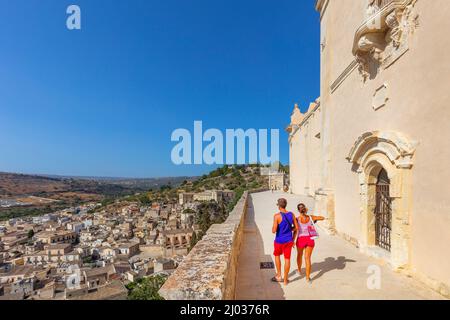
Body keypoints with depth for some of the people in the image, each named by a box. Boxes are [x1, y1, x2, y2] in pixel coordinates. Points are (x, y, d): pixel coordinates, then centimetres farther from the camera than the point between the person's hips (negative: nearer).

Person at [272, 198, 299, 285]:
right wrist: (293, 239, 17)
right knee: (287, 259, 10)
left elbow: (274, 231, -21)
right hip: (289, 241, 3)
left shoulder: (277, 216, -19)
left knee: (277, 255, 21)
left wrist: (273, 227, 2)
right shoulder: (291, 214, -4)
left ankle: (279, 276, 28)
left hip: (279, 241, -3)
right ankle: (285, 279, 21)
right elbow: (296, 227, 5)